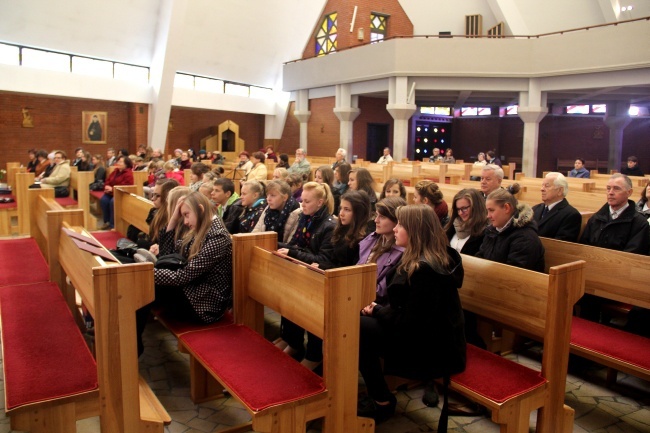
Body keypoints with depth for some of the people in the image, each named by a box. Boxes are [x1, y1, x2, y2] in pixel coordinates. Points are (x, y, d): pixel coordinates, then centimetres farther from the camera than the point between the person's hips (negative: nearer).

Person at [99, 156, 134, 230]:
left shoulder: (128, 174, -11)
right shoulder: (116, 171, 15)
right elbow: (108, 180, 17)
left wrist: (112, 189, -22)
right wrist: (106, 187, -6)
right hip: (111, 192, 7)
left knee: (113, 201, -34)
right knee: (103, 200, -22)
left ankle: (112, 224, -21)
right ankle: (107, 222, -11)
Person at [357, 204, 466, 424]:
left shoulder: (424, 269, -25)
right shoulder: (437, 259, 7)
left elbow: (408, 322, -24)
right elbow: (406, 309, 12)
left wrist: (377, 311, -8)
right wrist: (380, 310, -2)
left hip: (432, 350, -10)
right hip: (435, 339, 10)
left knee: (358, 328, -13)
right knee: (368, 321, 5)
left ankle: (382, 402, 4)